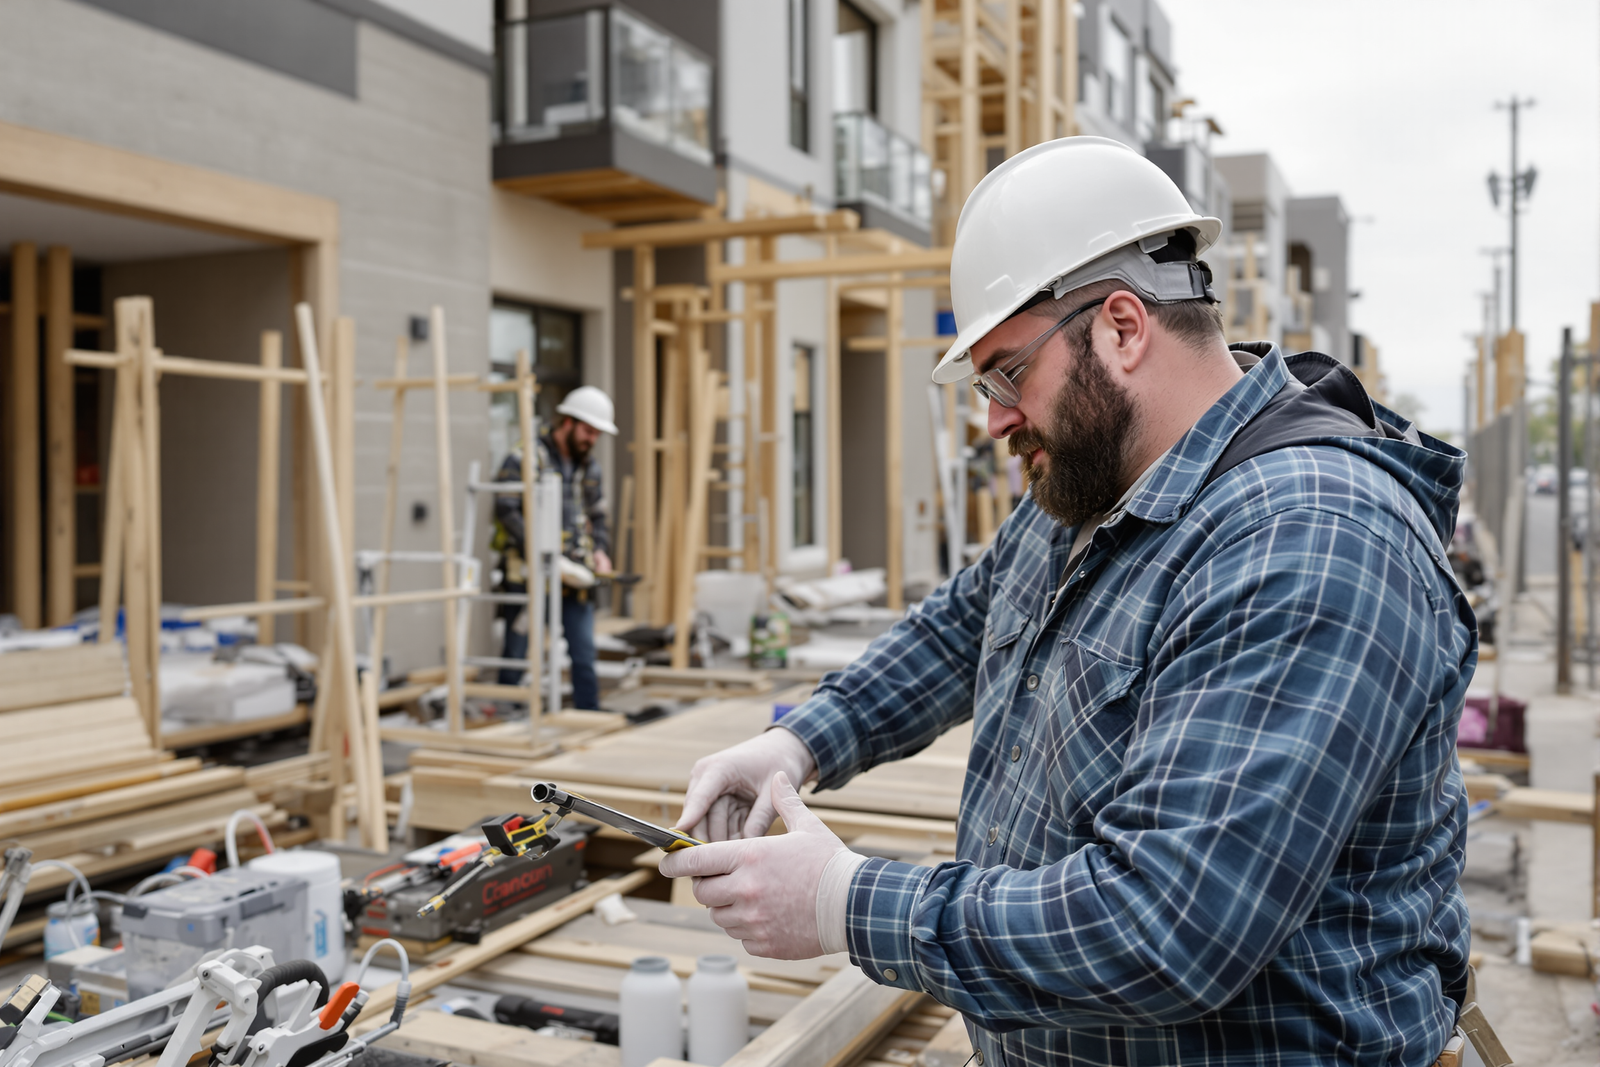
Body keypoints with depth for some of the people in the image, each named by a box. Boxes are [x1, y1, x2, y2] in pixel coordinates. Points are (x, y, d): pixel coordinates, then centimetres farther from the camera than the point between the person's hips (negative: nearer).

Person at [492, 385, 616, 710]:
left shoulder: (589, 466, 15)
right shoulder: (525, 459, -6)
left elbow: (598, 516, 21)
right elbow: (506, 511, -13)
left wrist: (601, 551, 2)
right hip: (529, 574, -5)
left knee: (584, 653, 2)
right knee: (516, 652, 4)